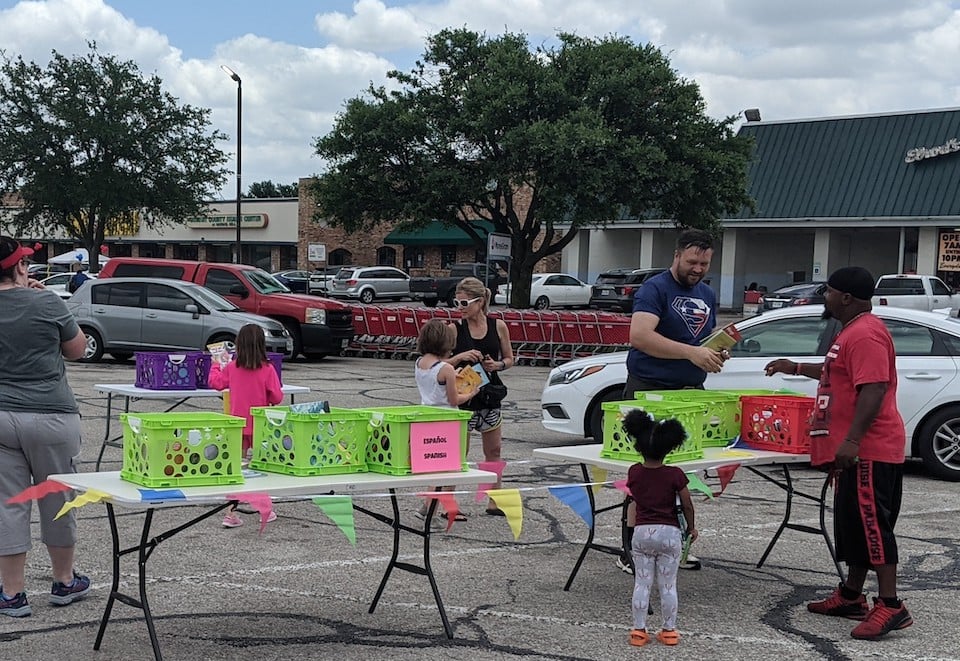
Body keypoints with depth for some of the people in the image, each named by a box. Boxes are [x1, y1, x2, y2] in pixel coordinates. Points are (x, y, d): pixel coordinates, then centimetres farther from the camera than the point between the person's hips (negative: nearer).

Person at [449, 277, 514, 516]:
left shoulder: (498, 326, 0)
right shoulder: (454, 329, -6)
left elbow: (509, 359, 9)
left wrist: (497, 365, -12)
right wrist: (460, 357, -22)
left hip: (489, 395, 3)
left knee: (494, 451, 12)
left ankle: (494, 502, 24)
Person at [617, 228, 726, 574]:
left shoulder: (707, 295, 17)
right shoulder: (655, 289, -8)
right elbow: (639, 336, -23)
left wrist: (717, 355, 3)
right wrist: (691, 352, -29)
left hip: (689, 391, 7)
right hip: (650, 390, -7)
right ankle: (631, 550, -4)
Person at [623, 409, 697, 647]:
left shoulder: (634, 473, -4)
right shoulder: (675, 475, -11)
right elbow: (687, 505, -3)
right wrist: (691, 527, 12)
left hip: (642, 532, 2)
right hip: (669, 532, -2)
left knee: (641, 583, 8)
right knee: (668, 585, 7)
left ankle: (639, 631, 10)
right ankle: (669, 630, 15)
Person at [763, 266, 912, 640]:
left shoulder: (866, 334, -17)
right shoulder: (852, 331, 18)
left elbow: (874, 388, -26)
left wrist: (852, 439, -31)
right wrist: (798, 369, 40)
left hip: (866, 451, -11)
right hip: (854, 451, 11)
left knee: (871, 525, -10)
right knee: (853, 525, 15)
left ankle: (891, 606, -7)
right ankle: (851, 597, 23)